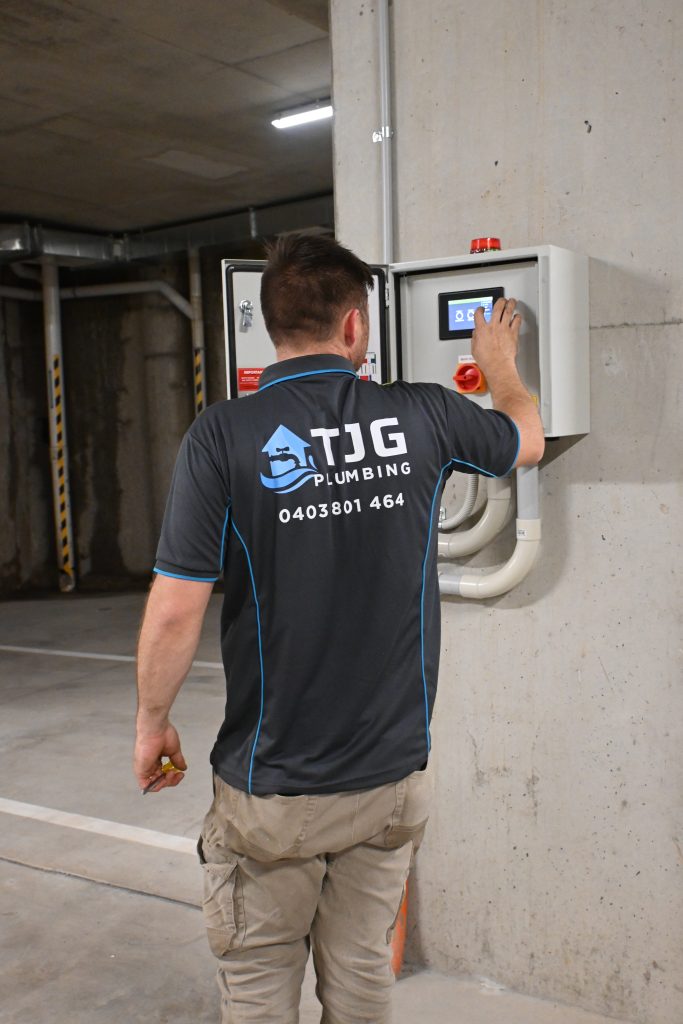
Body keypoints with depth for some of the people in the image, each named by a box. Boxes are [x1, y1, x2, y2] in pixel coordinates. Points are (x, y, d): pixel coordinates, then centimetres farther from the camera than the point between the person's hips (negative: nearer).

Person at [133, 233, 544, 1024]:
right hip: (393, 773, 3)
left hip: (274, 787, -3)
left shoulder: (223, 437, -14)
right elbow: (525, 439, 16)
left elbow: (176, 610, -15)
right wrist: (499, 362, 36)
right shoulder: (421, 416, -5)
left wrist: (152, 722, 3)